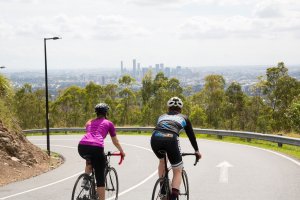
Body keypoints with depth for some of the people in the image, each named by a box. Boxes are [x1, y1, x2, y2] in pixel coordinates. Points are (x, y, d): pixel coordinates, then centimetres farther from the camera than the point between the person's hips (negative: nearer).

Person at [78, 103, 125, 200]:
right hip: (96, 147, -4)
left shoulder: (89, 122, 30)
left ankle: (85, 179, 19)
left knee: (90, 159, 38)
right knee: (100, 178, 5)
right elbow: (115, 142, 29)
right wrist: (122, 152, 46)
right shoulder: (108, 123, 21)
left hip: (82, 147, 4)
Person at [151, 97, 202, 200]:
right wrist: (197, 151, 50)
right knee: (177, 172, 12)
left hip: (155, 138, 3)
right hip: (171, 139, -3)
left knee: (162, 160, 36)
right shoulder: (183, 118, 30)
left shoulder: (162, 116, 36)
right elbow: (191, 135, 37)